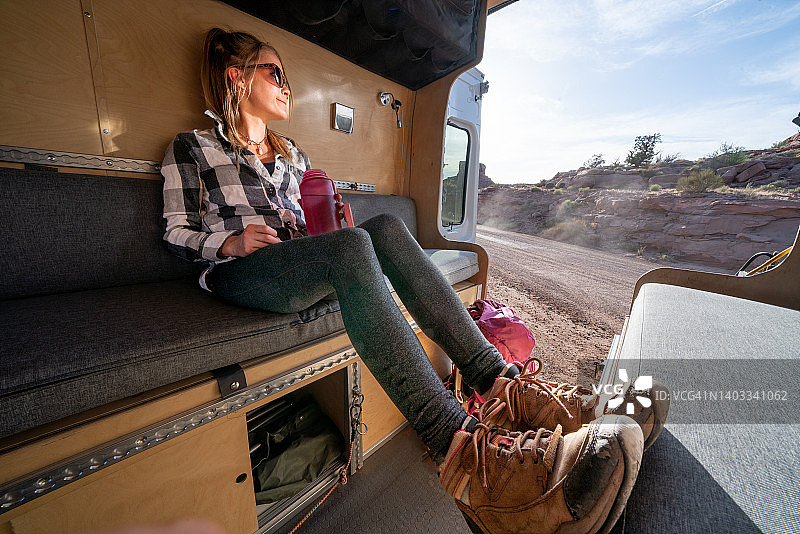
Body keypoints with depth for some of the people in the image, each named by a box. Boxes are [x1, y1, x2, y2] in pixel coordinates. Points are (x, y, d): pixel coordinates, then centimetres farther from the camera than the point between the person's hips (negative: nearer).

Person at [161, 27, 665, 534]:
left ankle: (497, 377, -30)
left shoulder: (292, 153, 29)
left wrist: (320, 229, 6)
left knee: (387, 227, -25)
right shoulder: (193, 147, 16)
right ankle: (460, 447, -45)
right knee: (351, 244, -36)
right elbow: (178, 233, 10)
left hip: (301, 262, 4)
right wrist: (230, 241, -11)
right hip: (239, 273, -4)